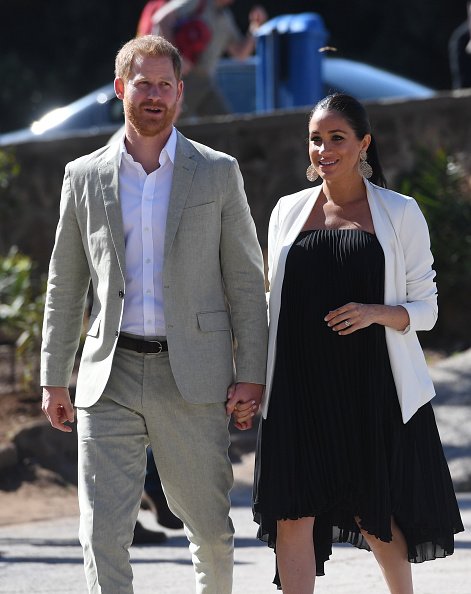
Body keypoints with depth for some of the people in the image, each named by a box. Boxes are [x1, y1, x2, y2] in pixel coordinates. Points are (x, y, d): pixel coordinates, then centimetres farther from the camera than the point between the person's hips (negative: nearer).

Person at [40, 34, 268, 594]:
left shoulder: (218, 173, 4)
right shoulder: (84, 176, 8)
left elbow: (246, 280, 5)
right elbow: (65, 284, 12)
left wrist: (251, 374, -2)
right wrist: (53, 379, 8)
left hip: (192, 379, -1)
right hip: (110, 379, 1)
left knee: (210, 526, 9)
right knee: (102, 532, -9)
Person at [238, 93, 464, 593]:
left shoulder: (399, 214, 3)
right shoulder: (289, 211, 10)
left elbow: (425, 308, 2)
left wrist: (375, 313, -17)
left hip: (372, 388, -2)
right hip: (299, 388, 2)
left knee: (376, 516, 9)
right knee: (293, 516, -7)